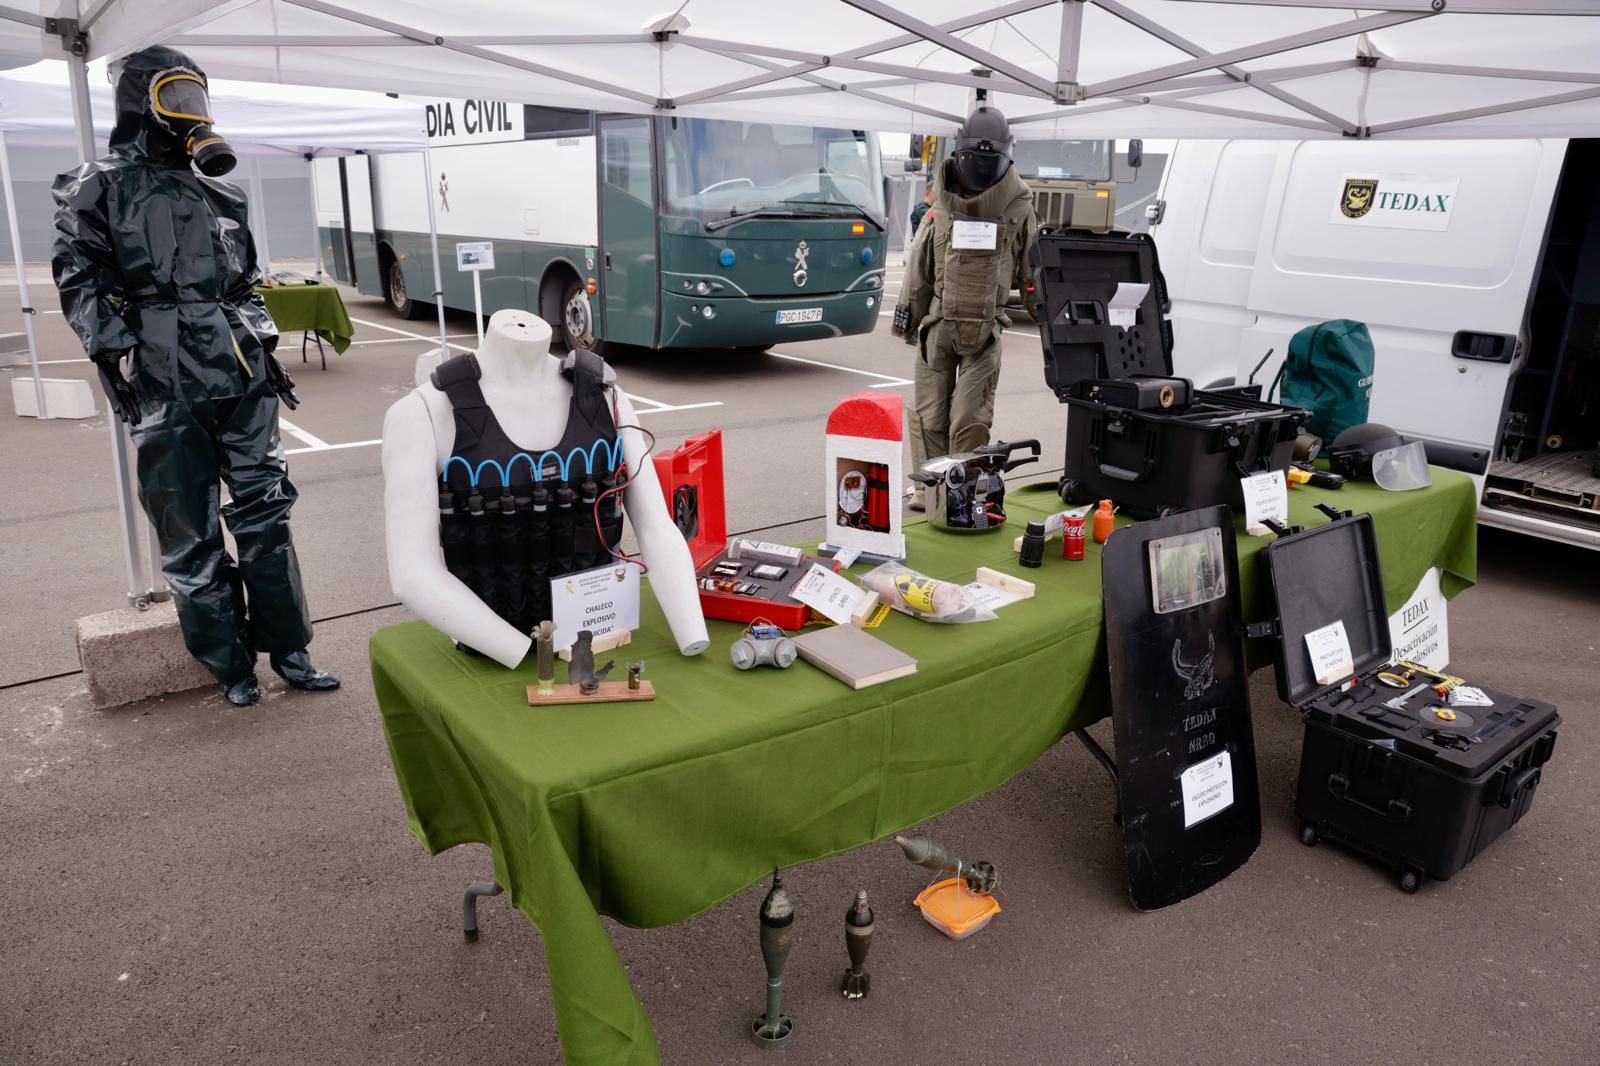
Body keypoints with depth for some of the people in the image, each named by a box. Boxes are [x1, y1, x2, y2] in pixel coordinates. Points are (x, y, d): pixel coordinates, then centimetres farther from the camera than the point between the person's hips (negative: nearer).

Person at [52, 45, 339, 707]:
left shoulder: (221, 196, 19)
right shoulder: (100, 190, 4)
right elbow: (80, 283, -2)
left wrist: (267, 352, 18)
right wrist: (108, 354, -12)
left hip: (243, 377, 5)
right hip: (167, 386, -4)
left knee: (264, 513, 4)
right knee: (190, 535, 1)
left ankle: (285, 648, 12)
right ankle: (229, 662, 11)